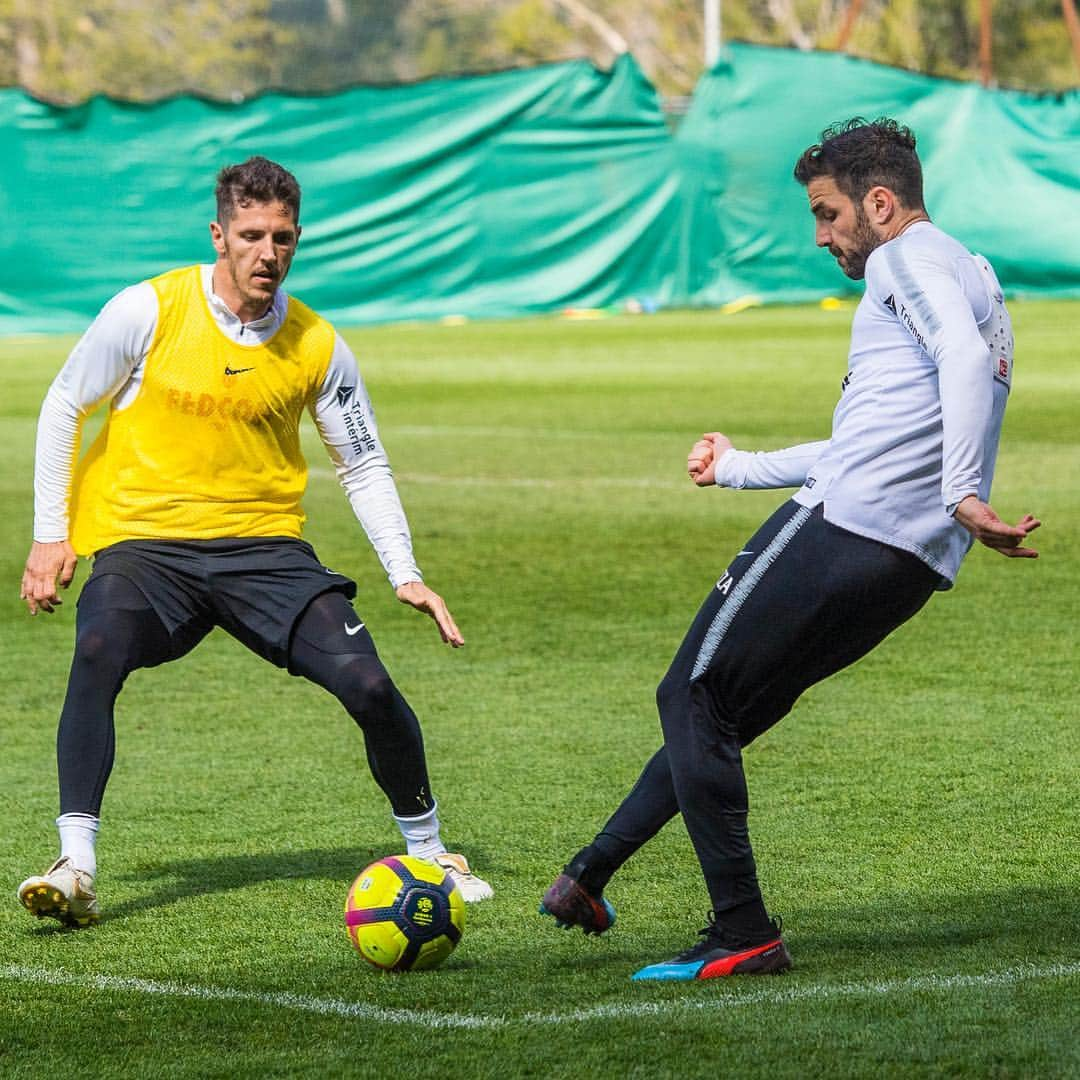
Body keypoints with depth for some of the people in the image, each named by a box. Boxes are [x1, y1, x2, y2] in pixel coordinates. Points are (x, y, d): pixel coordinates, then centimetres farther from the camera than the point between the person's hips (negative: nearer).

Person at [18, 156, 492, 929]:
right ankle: (76, 869, -29)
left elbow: (365, 466, 11)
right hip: (143, 540, -2)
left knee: (367, 684, -14)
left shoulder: (317, 345, 0)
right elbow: (64, 405, 5)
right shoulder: (150, 311, -6)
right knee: (98, 655, -32)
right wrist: (50, 534, 0)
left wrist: (406, 576, 0)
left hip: (264, 545, 2)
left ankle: (428, 850, 11)